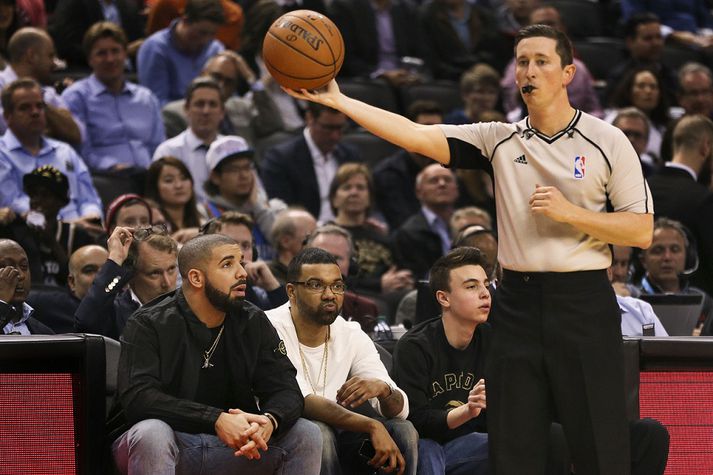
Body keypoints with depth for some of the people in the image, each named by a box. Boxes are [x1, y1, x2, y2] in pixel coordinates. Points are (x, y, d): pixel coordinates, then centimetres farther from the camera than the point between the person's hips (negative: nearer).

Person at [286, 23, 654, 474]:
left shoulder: (607, 141, 0)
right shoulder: (500, 140, 8)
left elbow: (642, 232, -1)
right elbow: (417, 135, 0)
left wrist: (569, 212, -13)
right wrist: (337, 101, -8)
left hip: (584, 304, -3)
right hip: (518, 302, 3)